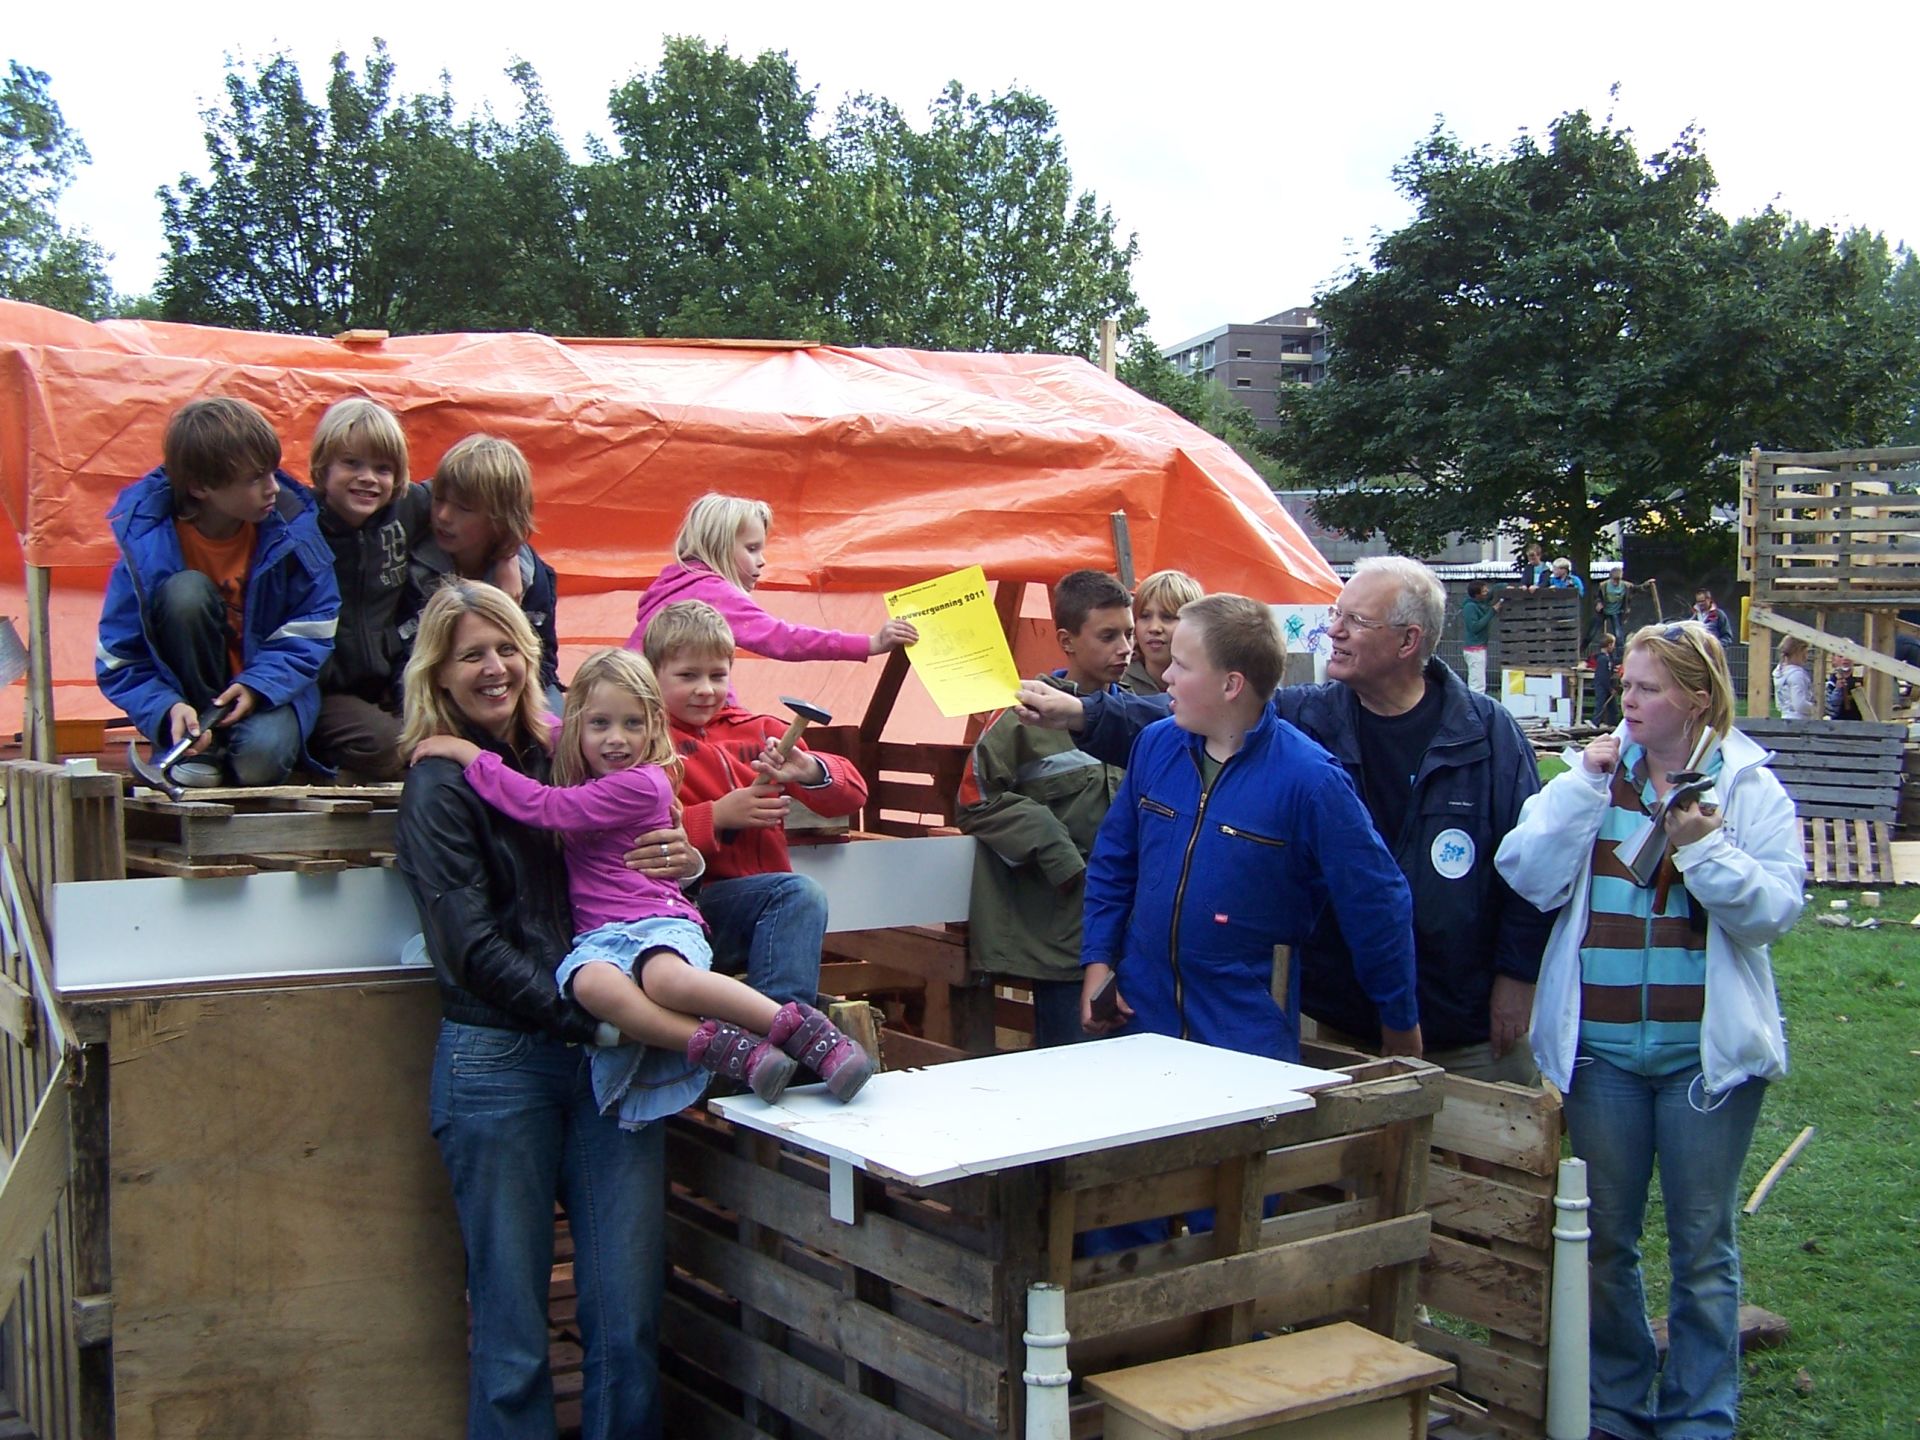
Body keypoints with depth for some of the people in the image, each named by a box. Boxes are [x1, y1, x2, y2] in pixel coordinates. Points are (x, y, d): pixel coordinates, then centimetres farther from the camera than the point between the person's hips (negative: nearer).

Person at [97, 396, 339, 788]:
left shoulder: (291, 526, -13)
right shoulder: (148, 540, -15)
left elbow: (312, 633, -8)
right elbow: (117, 662, -12)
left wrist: (258, 686, -25)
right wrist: (168, 708, -31)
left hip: (268, 691, -1)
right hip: (194, 692, 1)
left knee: (260, 757, -34)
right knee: (185, 591, -27)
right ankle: (201, 747, -15)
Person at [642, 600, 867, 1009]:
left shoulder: (757, 731, 19)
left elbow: (852, 793, 13)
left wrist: (808, 771, -8)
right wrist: (717, 817, -15)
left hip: (767, 910, 5)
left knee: (805, 895, -26)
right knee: (798, 891, -29)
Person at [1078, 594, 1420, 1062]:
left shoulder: (1309, 779, -17)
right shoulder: (1155, 745, 0)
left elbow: (1376, 902, -10)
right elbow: (1112, 861, 11)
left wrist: (1401, 1024, -4)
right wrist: (1098, 960, 2)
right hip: (1139, 1015, 5)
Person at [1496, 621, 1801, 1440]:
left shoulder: (1750, 787, -2)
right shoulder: (1596, 773, 3)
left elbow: (1777, 910, -9)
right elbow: (1529, 876, -7)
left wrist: (1703, 846, -21)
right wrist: (1584, 787, -13)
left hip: (1707, 1051, -2)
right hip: (1600, 1045, 2)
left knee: (1702, 1244, 8)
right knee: (1604, 1239, 12)